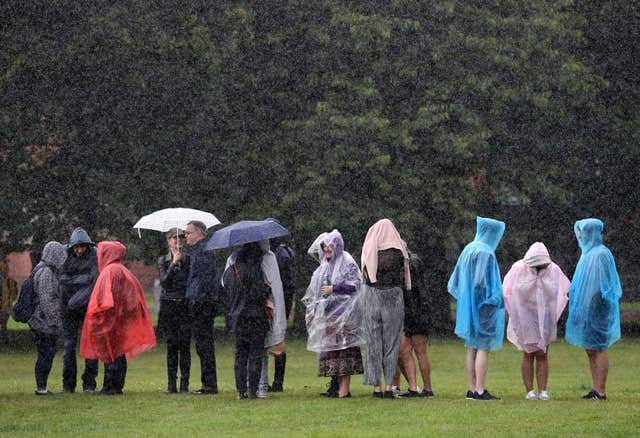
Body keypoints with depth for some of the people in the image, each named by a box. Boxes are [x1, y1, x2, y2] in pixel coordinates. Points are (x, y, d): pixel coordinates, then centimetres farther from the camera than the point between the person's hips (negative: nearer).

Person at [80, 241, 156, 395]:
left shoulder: (110, 271, -12)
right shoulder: (122, 270, 15)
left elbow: (105, 299, -20)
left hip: (112, 318, -9)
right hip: (122, 317, 9)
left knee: (110, 352, -7)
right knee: (119, 353, 10)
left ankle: (110, 386, -7)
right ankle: (118, 386, 12)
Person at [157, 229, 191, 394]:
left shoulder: (188, 260, 8)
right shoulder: (163, 260, 9)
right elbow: (164, 281, -5)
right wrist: (174, 263, -10)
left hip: (185, 305, 0)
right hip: (169, 305, 0)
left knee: (185, 344, -5)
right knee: (171, 345, -1)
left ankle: (184, 384, -2)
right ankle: (171, 383, 3)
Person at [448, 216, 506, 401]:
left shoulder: (468, 250, 12)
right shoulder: (486, 254, -15)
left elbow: (455, 281, 16)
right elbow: (481, 282, -22)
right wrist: (492, 302, -14)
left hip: (468, 307, 9)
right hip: (483, 307, -9)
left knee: (472, 348, 9)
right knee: (483, 348, -7)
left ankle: (472, 389, 11)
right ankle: (480, 390, -9)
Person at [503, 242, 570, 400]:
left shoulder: (553, 270, -6)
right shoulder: (519, 269, -11)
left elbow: (566, 290, -1)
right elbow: (506, 291, -11)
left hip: (545, 320, 2)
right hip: (526, 320, -2)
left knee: (542, 355, 2)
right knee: (528, 355, 0)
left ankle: (543, 391, 2)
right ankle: (529, 391, 2)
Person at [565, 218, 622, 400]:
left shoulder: (601, 254, -13)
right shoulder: (588, 253, 15)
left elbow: (605, 283, -17)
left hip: (597, 309, -10)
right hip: (586, 309, 10)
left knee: (598, 349, -7)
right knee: (590, 350, 9)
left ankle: (601, 392, -5)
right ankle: (596, 389, 12)